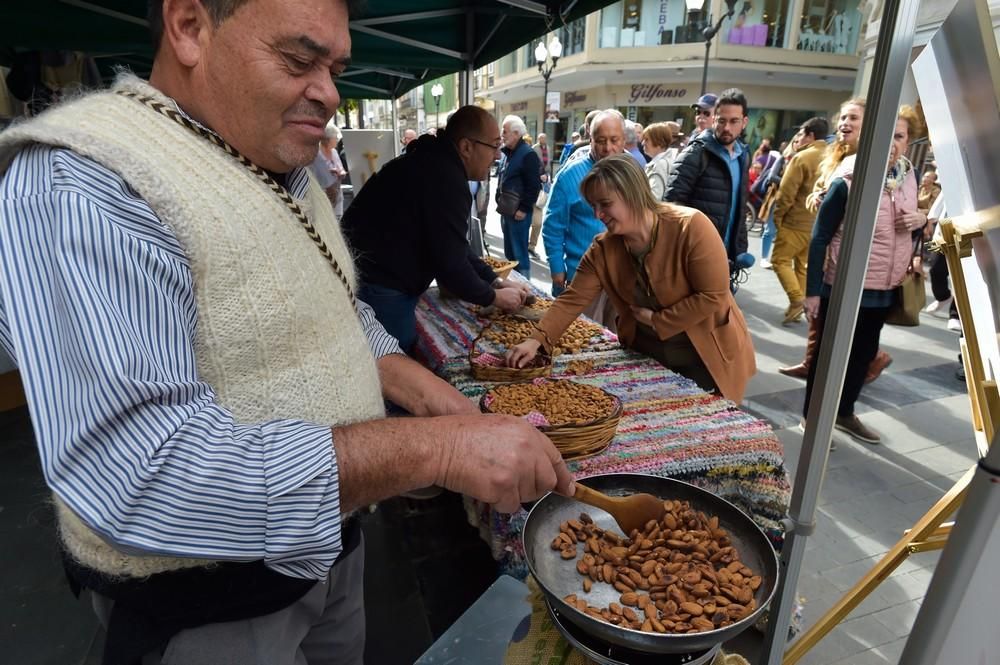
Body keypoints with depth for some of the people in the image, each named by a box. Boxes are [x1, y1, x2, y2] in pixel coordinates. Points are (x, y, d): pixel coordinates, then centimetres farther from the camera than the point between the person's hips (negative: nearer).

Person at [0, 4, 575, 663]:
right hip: (205, 607, -7)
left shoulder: (290, 176, 3)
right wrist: (435, 447, -34)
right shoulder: (79, 185, -25)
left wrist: (427, 393, -6)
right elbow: (142, 473, -34)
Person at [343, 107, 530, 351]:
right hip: (379, 289, -10)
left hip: (379, 279, 10)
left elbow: (453, 247, 17)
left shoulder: (434, 163, 11)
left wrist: (496, 281, 11)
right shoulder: (446, 178, -22)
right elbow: (451, 263, -22)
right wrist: (494, 296, -6)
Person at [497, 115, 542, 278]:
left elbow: (534, 186, -18)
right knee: (509, 251, 16)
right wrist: (500, 202, 17)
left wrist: (524, 209, -18)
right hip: (506, 210, 9)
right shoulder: (509, 153, 15)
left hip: (518, 212, -9)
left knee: (519, 252, -3)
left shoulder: (528, 154, -13)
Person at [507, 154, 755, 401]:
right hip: (646, 355, 4)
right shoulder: (603, 248, -10)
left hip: (707, 356, -4)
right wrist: (536, 340, -25)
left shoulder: (691, 227, -24)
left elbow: (713, 296, -23)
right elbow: (573, 300, -13)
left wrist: (657, 321, -19)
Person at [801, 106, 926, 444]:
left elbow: (910, 219, 19)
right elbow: (819, 239, -15)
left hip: (886, 289, 7)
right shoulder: (847, 182, -17)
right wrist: (812, 290, -17)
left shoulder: (909, 175, 3)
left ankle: (845, 413, 37)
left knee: (864, 353, 18)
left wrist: (921, 219, -6)